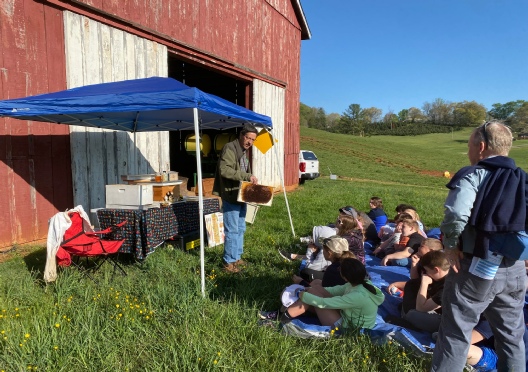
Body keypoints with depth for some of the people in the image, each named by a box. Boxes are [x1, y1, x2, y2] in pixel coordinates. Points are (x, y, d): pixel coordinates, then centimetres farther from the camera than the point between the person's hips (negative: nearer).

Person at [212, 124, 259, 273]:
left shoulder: (244, 151, 18)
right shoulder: (230, 148, -13)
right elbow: (224, 170, -26)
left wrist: (250, 180, 7)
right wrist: (247, 176, -28)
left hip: (241, 196, 10)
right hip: (231, 197, -9)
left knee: (241, 229, 15)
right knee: (232, 230, -4)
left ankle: (237, 257, 27)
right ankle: (229, 262, 7)